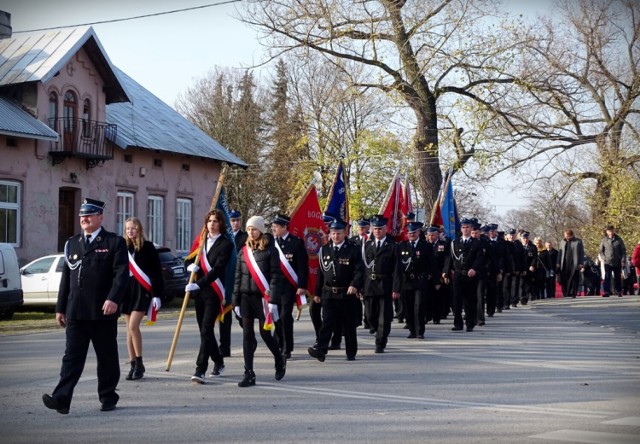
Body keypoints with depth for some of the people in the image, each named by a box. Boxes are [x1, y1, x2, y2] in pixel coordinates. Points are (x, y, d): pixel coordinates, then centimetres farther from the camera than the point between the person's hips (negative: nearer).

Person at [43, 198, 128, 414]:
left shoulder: (114, 242, 0)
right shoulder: (72, 243, 15)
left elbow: (122, 274, -10)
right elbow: (66, 277, 17)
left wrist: (113, 299, -24)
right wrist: (60, 308, 14)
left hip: (103, 312, -3)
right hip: (76, 312, 4)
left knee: (107, 358, 6)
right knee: (72, 356, -3)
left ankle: (108, 397, 18)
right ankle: (61, 398, -9)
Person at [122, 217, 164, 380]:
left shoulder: (147, 247, -3)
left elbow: (156, 272, -5)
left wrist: (157, 294, -10)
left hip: (142, 291, -5)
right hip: (126, 291, 5)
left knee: (133, 326, -15)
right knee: (129, 329, 6)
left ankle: (139, 363, -5)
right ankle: (133, 365, 13)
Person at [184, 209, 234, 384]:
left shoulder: (226, 244, -7)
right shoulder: (202, 241, 13)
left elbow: (217, 269, -17)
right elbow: (189, 259, 19)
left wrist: (199, 284, -25)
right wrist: (190, 265, -6)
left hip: (214, 292, -7)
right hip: (199, 291, 7)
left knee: (206, 330, -13)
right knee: (204, 330, 13)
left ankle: (200, 370, -15)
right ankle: (218, 363, 30)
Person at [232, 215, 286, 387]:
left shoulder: (270, 250, -4)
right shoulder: (244, 251, 10)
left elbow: (276, 276, -8)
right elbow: (238, 277, 12)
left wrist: (273, 300, -15)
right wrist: (236, 301, 8)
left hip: (263, 297, -4)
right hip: (246, 297, 4)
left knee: (265, 333, 1)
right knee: (247, 335, 2)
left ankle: (280, 360, 29)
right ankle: (249, 374, 4)